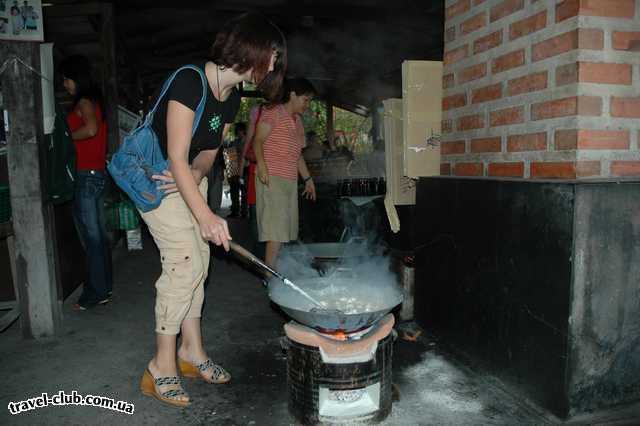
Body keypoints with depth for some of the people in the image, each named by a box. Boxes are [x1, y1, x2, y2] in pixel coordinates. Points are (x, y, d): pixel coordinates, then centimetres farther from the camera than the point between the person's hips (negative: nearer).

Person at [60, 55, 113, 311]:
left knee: (91, 236, -3)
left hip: (87, 175, -9)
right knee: (98, 234, 14)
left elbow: (91, 129, -27)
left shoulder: (84, 102, -9)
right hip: (97, 173, 9)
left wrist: (65, 136, -13)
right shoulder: (94, 100, 17)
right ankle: (104, 286, 23)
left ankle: (96, 293, 4)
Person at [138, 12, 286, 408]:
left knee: (197, 261, 6)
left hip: (189, 177, 8)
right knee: (185, 261, -14)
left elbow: (209, 150, 5)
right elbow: (176, 157, -29)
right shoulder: (190, 81, -25)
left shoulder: (233, 96, 2)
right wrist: (205, 215, -35)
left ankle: (192, 350, 19)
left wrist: (196, 173, -18)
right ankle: (162, 367, -1)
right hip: (157, 177, -8)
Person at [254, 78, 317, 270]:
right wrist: (261, 165, -25)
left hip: (291, 180, 9)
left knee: (286, 228, 7)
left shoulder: (298, 120, 22)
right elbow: (258, 141, -10)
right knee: (276, 227, -13)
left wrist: (307, 178, 24)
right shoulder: (273, 112, -2)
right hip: (272, 178, -8)